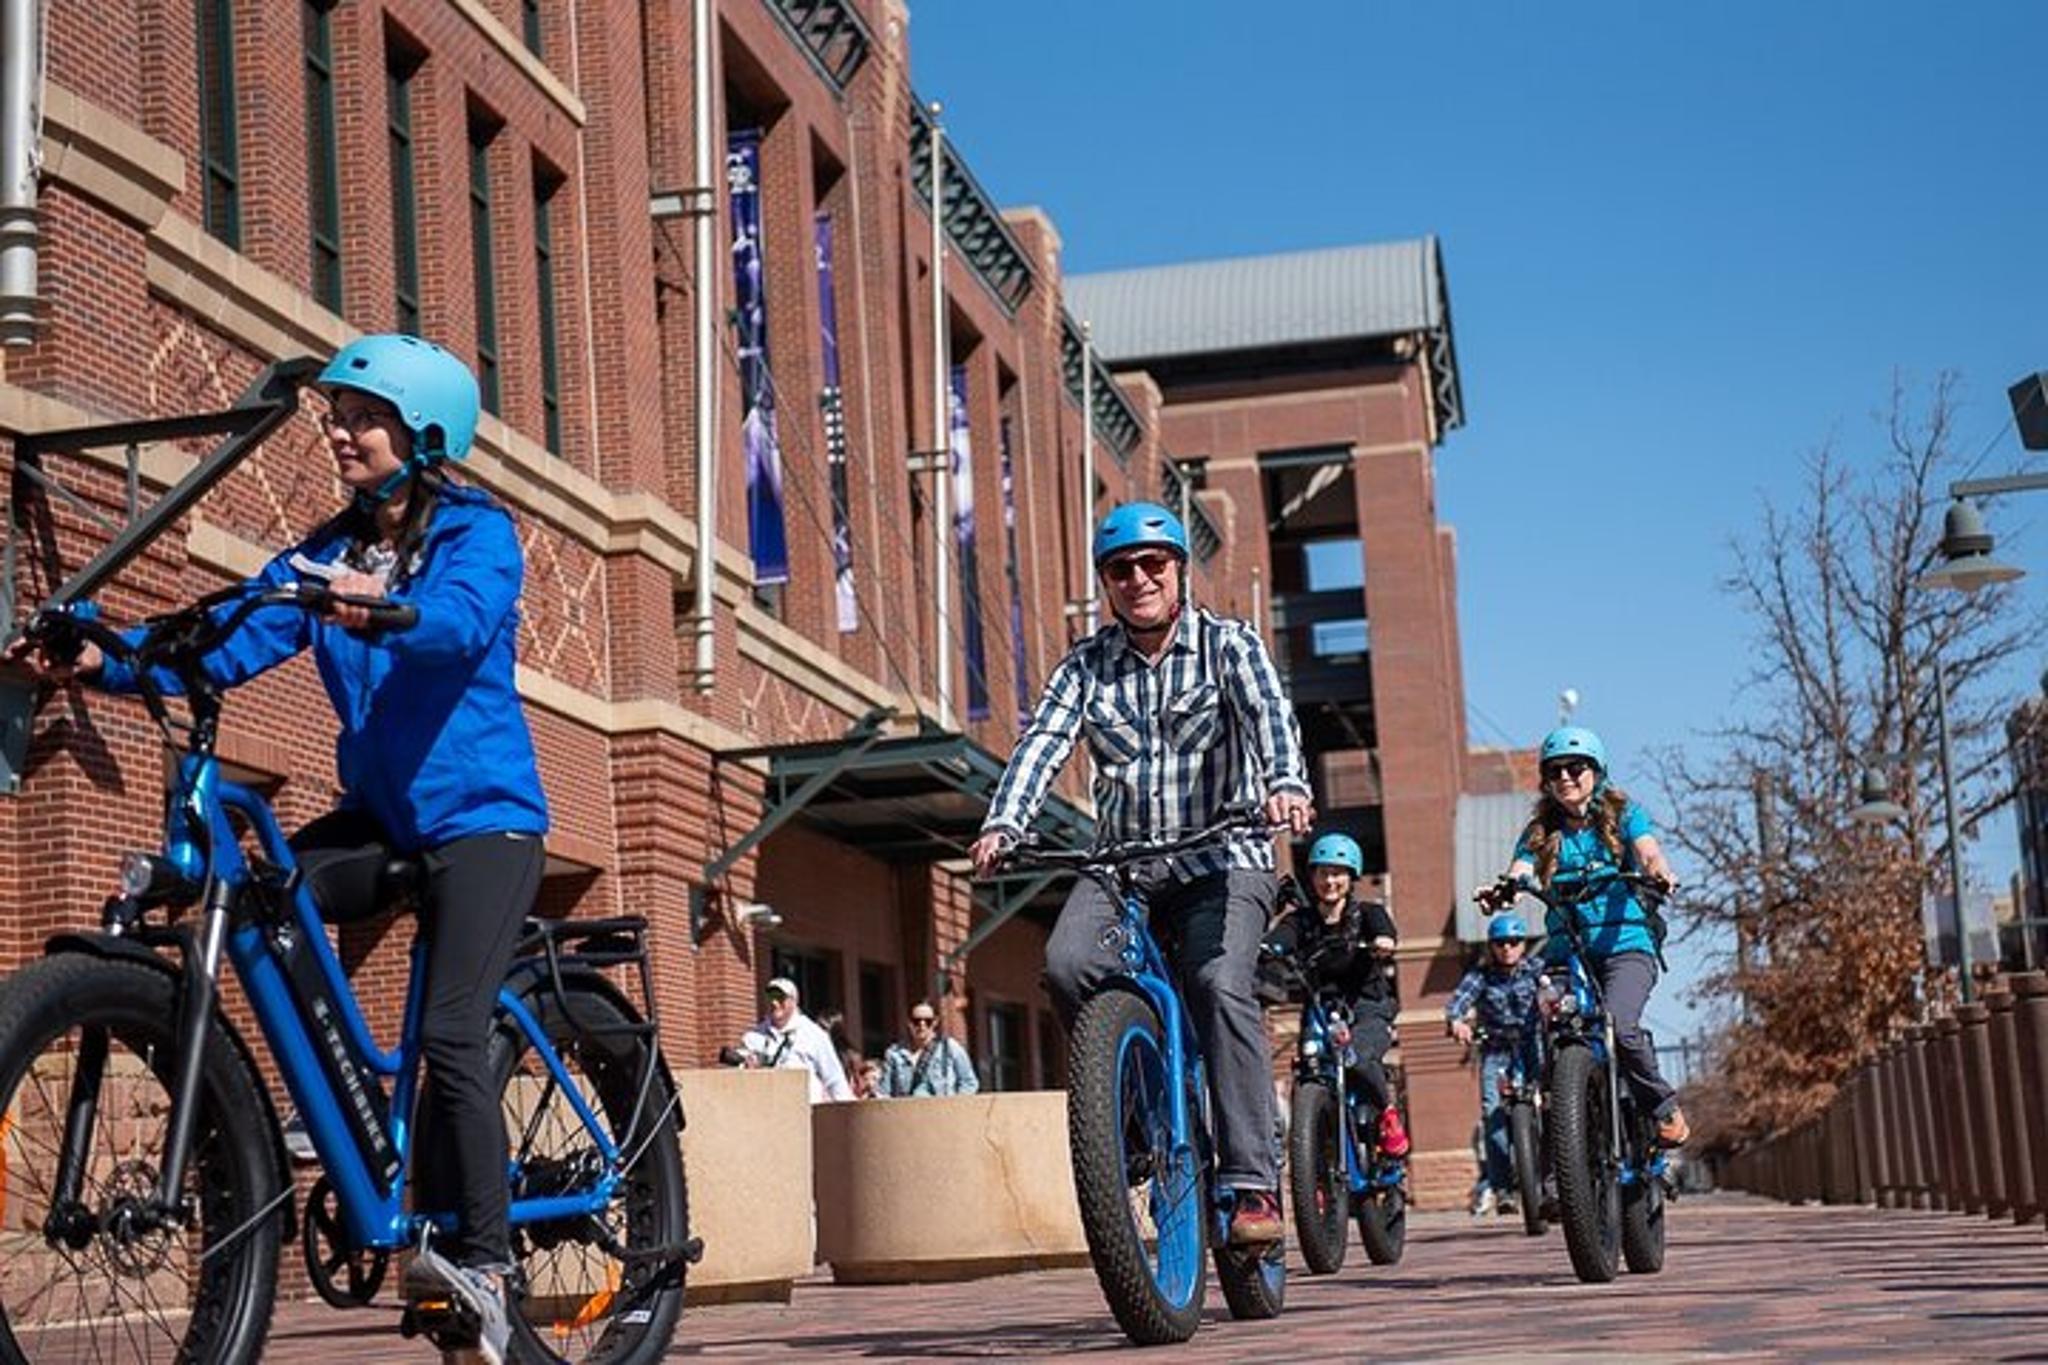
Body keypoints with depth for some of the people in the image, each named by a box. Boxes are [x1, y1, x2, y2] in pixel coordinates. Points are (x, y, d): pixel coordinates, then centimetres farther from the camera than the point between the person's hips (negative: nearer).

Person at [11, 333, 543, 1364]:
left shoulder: (477, 533, -7)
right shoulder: (325, 556, 9)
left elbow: (462, 623, -30)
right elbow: (229, 644, -6)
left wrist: (381, 611, -51)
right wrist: (103, 660, -22)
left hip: (480, 813, -6)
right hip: (382, 813, 6)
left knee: (450, 1033, -18)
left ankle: (478, 1259, -8)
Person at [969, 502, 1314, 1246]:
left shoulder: (1228, 644, 1)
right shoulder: (1086, 664, 8)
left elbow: (1268, 712, -18)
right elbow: (1043, 740, -6)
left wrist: (1285, 783, -40)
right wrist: (1003, 825, -25)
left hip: (1220, 857, -3)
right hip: (1121, 858, 3)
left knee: (1220, 985, -27)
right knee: (1067, 963, -25)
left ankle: (1252, 1183, -23)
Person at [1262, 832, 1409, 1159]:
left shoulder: (1366, 913, 7)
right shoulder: (1300, 921, 11)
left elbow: (1384, 928, -17)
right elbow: (1276, 941, -11)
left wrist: (1384, 941, -42)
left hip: (1368, 1011, -2)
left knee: (1355, 1059, -32)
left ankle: (1388, 1111, -4)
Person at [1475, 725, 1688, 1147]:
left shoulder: (1624, 815, 10)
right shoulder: (1540, 832, 15)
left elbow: (1648, 853, -8)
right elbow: (1517, 874, -3)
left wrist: (1658, 874, -33)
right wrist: (1501, 890, -27)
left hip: (1625, 944, -3)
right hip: (1565, 953, 3)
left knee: (1620, 1026, -27)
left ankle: (1665, 1108, -4)